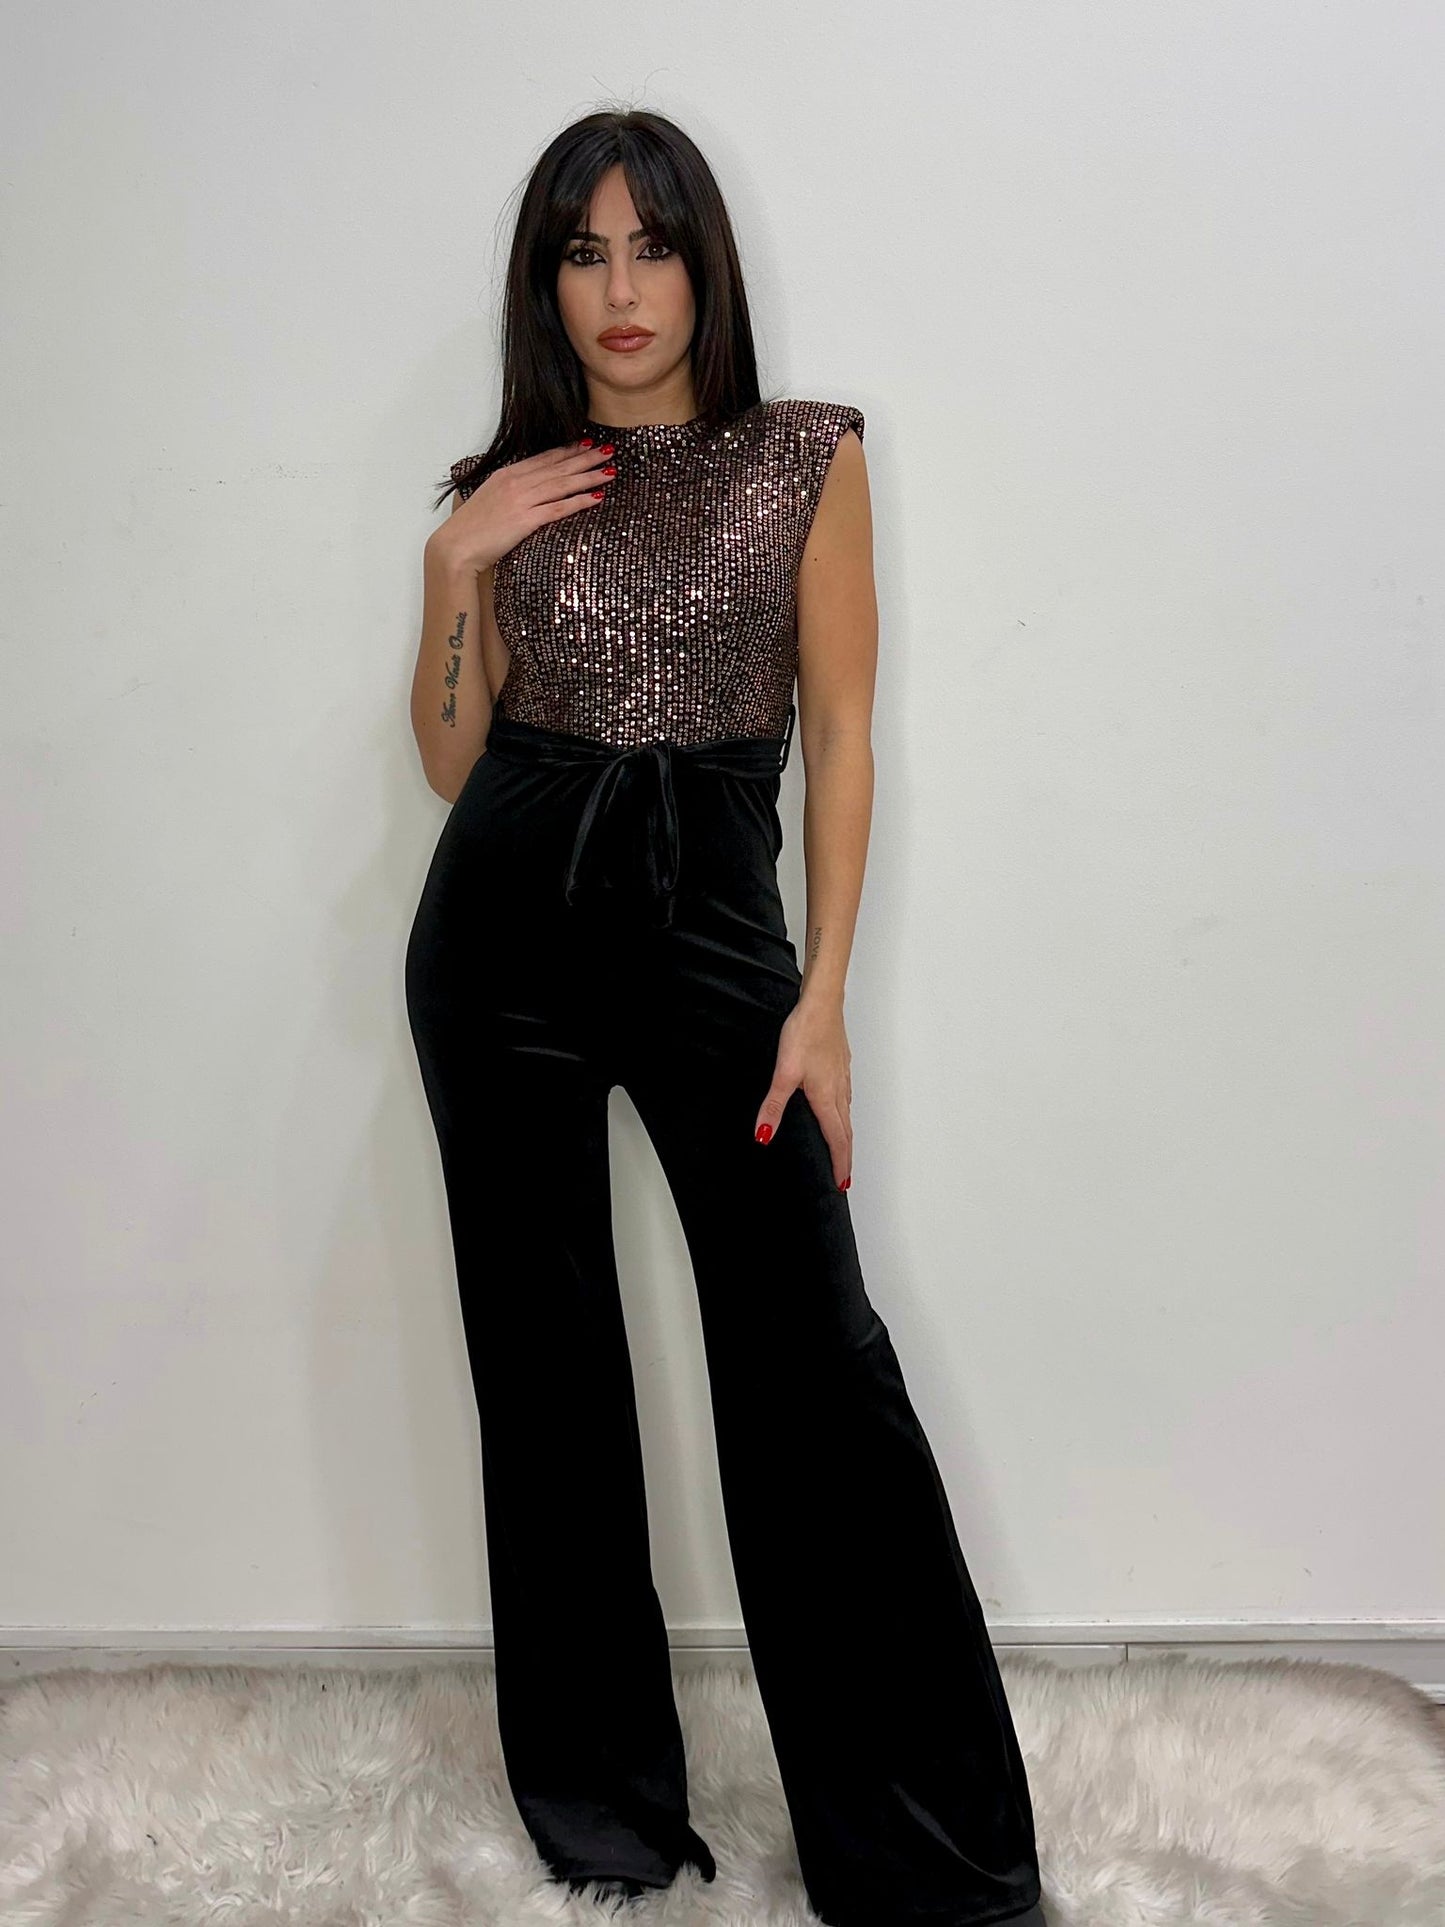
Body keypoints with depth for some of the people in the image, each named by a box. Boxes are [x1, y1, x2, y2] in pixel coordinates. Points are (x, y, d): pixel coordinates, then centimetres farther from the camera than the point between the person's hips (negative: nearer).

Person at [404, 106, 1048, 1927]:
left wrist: (823, 996, -6)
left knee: (815, 1355, -7)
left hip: (714, 910, -2)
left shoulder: (808, 456, 3)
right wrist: (457, 566, -5)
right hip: (507, 919, 2)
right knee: (546, 1360, 8)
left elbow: (838, 736, 0)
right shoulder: (510, 486, 8)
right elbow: (450, 763, 9)